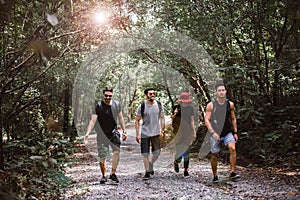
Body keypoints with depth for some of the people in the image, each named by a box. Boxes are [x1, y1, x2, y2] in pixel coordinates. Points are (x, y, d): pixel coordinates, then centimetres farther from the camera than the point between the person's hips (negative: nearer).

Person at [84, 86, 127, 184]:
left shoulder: (116, 104, 3)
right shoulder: (98, 106, -8)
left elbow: (120, 118, 15)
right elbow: (93, 120, -12)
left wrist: (124, 131, 15)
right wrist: (87, 133, -22)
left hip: (113, 132, 2)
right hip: (102, 135, -2)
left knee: (117, 151, -17)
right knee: (102, 157, 0)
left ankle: (113, 173, -3)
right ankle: (104, 176, 17)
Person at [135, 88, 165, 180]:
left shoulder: (159, 104, 0)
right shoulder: (142, 106, -8)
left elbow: (162, 118, 9)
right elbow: (137, 120, -3)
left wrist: (162, 131, 2)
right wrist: (137, 134, -7)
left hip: (156, 133, 2)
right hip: (145, 133, -2)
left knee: (157, 153, 2)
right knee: (145, 154, 1)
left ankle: (151, 164, 32)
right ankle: (147, 172, 15)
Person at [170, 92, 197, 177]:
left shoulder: (190, 108, 6)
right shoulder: (176, 107, -4)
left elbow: (192, 120, 11)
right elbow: (172, 117, 3)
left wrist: (194, 132, 8)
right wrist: (174, 114, -20)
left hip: (187, 131, 3)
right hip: (178, 131, -3)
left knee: (186, 151, 3)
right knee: (179, 151, -6)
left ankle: (186, 170, 11)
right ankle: (176, 162, 27)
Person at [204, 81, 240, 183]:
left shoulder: (230, 104, 3)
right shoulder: (211, 105, -7)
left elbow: (233, 119, 14)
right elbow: (207, 120, -9)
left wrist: (235, 132, 10)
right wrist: (213, 133, -21)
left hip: (228, 132, 2)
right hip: (215, 133, -2)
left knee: (232, 148, -23)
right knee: (214, 155, 5)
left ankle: (232, 172, -18)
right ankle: (215, 176, 23)